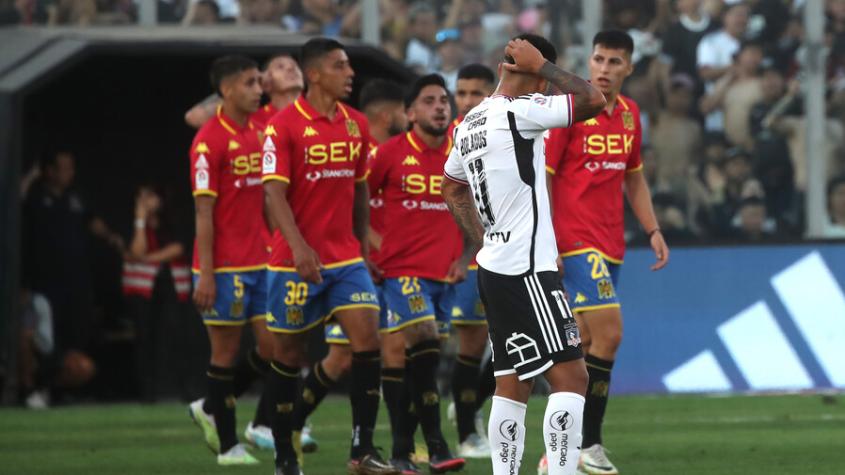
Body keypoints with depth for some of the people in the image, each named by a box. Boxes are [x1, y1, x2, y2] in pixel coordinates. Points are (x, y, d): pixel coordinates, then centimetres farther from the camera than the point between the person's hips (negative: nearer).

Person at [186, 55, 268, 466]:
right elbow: (204, 212, -12)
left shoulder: (258, 135, 12)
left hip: (260, 261, 7)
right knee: (226, 352, 1)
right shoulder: (210, 140, -10)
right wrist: (206, 274, -15)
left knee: (272, 347, 2)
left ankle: (211, 410, 23)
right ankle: (227, 444, 10)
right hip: (225, 267, -7)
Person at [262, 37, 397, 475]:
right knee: (289, 351, 5)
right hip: (294, 260, -4)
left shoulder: (357, 125, 7)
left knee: (367, 336, -11)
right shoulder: (283, 126, -10)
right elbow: (274, 192, -16)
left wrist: (363, 246, 15)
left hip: (345, 257, 4)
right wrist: (298, 247, -27)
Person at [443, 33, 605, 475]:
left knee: (513, 385, 11)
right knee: (570, 376, -9)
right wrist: (541, 64, -11)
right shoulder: (519, 112, -16)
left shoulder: (470, 124, 12)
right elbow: (592, 101, -20)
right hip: (526, 270, -9)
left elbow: (452, 188, 28)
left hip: (494, 267, 9)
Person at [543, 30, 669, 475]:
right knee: (608, 333, -16)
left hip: (610, 245, 7)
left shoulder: (629, 114, 11)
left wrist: (653, 230, 14)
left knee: (585, 344, 8)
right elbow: (540, 175, -10)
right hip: (575, 240, -7)